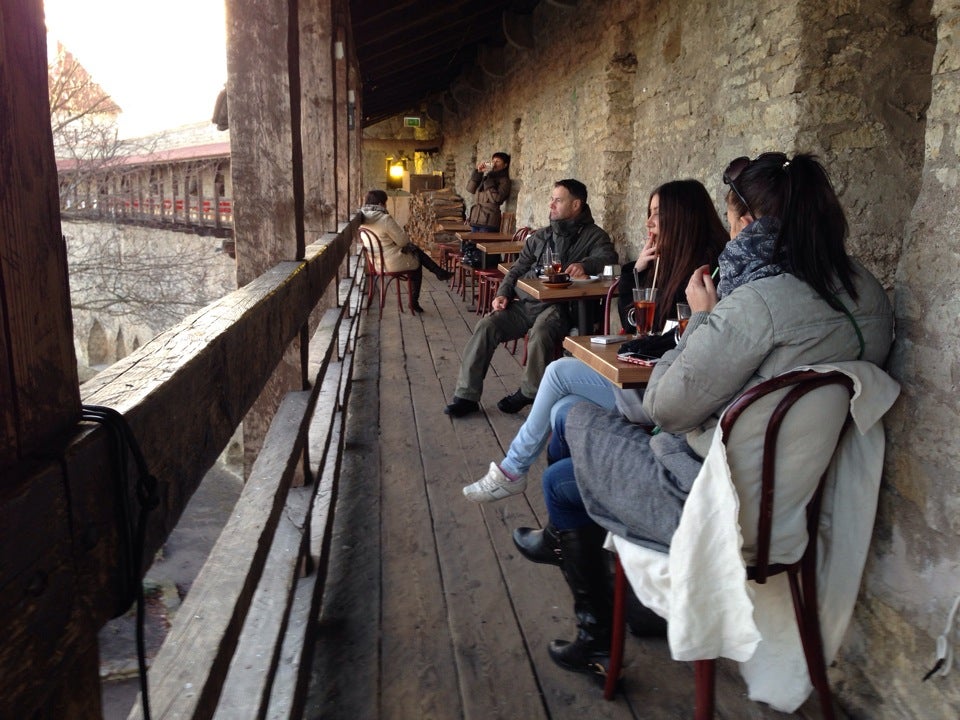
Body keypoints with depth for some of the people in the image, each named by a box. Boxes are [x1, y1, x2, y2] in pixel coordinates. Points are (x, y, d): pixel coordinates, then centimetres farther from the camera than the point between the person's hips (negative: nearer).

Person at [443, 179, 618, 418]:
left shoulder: (593, 235, 6)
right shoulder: (540, 237, 21)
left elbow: (609, 257, -14)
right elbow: (518, 269, 19)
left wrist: (585, 264, -35)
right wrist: (503, 293, 1)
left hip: (559, 306, -5)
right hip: (526, 303, 5)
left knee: (540, 334, -36)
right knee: (486, 326, -16)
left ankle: (529, 392, -10)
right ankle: (467, 395, -11)